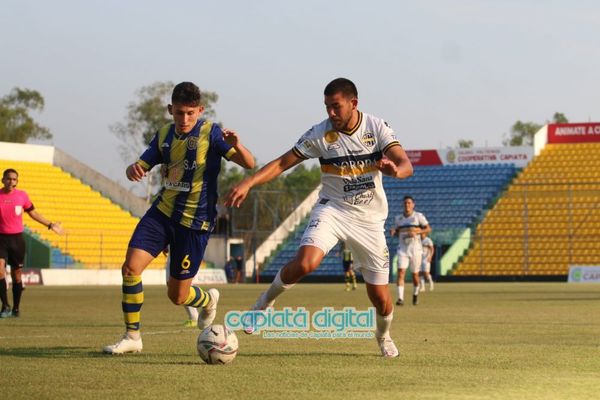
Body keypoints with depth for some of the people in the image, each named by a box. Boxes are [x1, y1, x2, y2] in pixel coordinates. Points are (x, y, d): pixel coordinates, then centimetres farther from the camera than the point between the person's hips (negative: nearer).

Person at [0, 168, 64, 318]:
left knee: (16, 274, 7)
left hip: (17, 238, 1)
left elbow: (33, 213, 15)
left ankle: (16, 308, 19)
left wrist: (50, 225, 13)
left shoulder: (22, 195, 2)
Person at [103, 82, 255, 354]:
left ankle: (207, 300, 40)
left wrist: (236, 146, -40)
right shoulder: (165, 135, 5)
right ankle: (132, 337, -2)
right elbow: (141, 166, 10)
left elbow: (249, 164, -17)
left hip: (194, 222, -4)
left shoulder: (210, 133, -11)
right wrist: (133, 169, -16)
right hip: (162, 211, 4)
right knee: (131, 267, -15)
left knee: (177, 296, 3)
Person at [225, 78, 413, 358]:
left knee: (380, 296, 4)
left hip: (369, 218, 1)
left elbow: (407, 165, -17)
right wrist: (248, 183, -23)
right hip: (333, 209, -1)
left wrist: (395, 170, -42)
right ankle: (267, 300, -3)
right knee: (305, 263, -31)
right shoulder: (320, 134, -9)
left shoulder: (376, 128, -8)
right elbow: (283, 163, -8)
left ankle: (383, 336, 38)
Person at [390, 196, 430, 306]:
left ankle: (415, 294, 33)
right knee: (401, 272, -15)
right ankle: (400, 298, -22)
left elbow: (428, 229, -1)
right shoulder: (398, 218, 9)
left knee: (415, 274, 8)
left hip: (415, 249, -2)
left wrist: (417, 232, -16)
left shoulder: (418, 216, -1)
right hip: (402, 249, 2)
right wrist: (393, 232, -3)